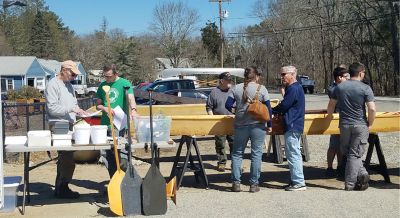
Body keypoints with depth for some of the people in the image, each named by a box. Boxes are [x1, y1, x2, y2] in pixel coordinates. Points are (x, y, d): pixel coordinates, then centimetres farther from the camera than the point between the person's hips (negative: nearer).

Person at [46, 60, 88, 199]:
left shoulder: (69, 85, 19)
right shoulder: (53, 85, -9)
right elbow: (52, 108, -16)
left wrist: (79, 111, 7)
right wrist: (71, 108, -20)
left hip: (69, 125, 9)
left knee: (65, 158, 12)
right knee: (68, 160, -9)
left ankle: (61, 187, 20)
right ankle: (61, 189, 1)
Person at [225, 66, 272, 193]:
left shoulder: (236, 88, 1)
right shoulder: (261, 89, -3)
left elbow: (228, 105, 0)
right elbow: (268, 108, -3)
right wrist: (269, 125, 5)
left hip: (241, 125, 2)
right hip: (258, 125, -1)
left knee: (237, 154, 12)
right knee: (256, 154, 6)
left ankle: (236, 183, 9)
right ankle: (254, 184, 8)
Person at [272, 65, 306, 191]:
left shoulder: (293, 89, -17)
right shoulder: (296, 87, 16)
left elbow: (283, 106, -17)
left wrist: (272, 111, -1)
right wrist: (278, 111, 3)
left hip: (292, 126, -11)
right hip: (295, 126, 11)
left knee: (293, 154, -7)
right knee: (295, 154, 15)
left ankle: (299, 183, -3)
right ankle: (296, 180, 22)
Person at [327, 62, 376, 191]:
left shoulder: (339, 87, 4)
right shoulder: (365, 88, -8)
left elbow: (331, 105, 11)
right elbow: (372, 109, -15)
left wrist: (329, 117, 30)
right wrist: (370, 124, 0)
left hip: (344, 125, 3)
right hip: (360, 125, -3)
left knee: (346, 152, 16)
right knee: (355, 154, 2)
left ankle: (362, 173, 4)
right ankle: (350, 184, 3)